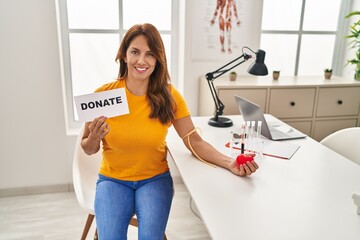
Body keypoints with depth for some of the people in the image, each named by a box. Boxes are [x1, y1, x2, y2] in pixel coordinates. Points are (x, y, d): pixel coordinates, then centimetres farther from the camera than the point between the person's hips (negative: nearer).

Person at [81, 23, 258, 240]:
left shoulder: (169, 95, -9)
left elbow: (194, 141, -11)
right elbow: (89, 149, 0)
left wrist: (228, 162, -26)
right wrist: (94, 137, -23)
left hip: (155, 179, 0)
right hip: (113, 180, 0)